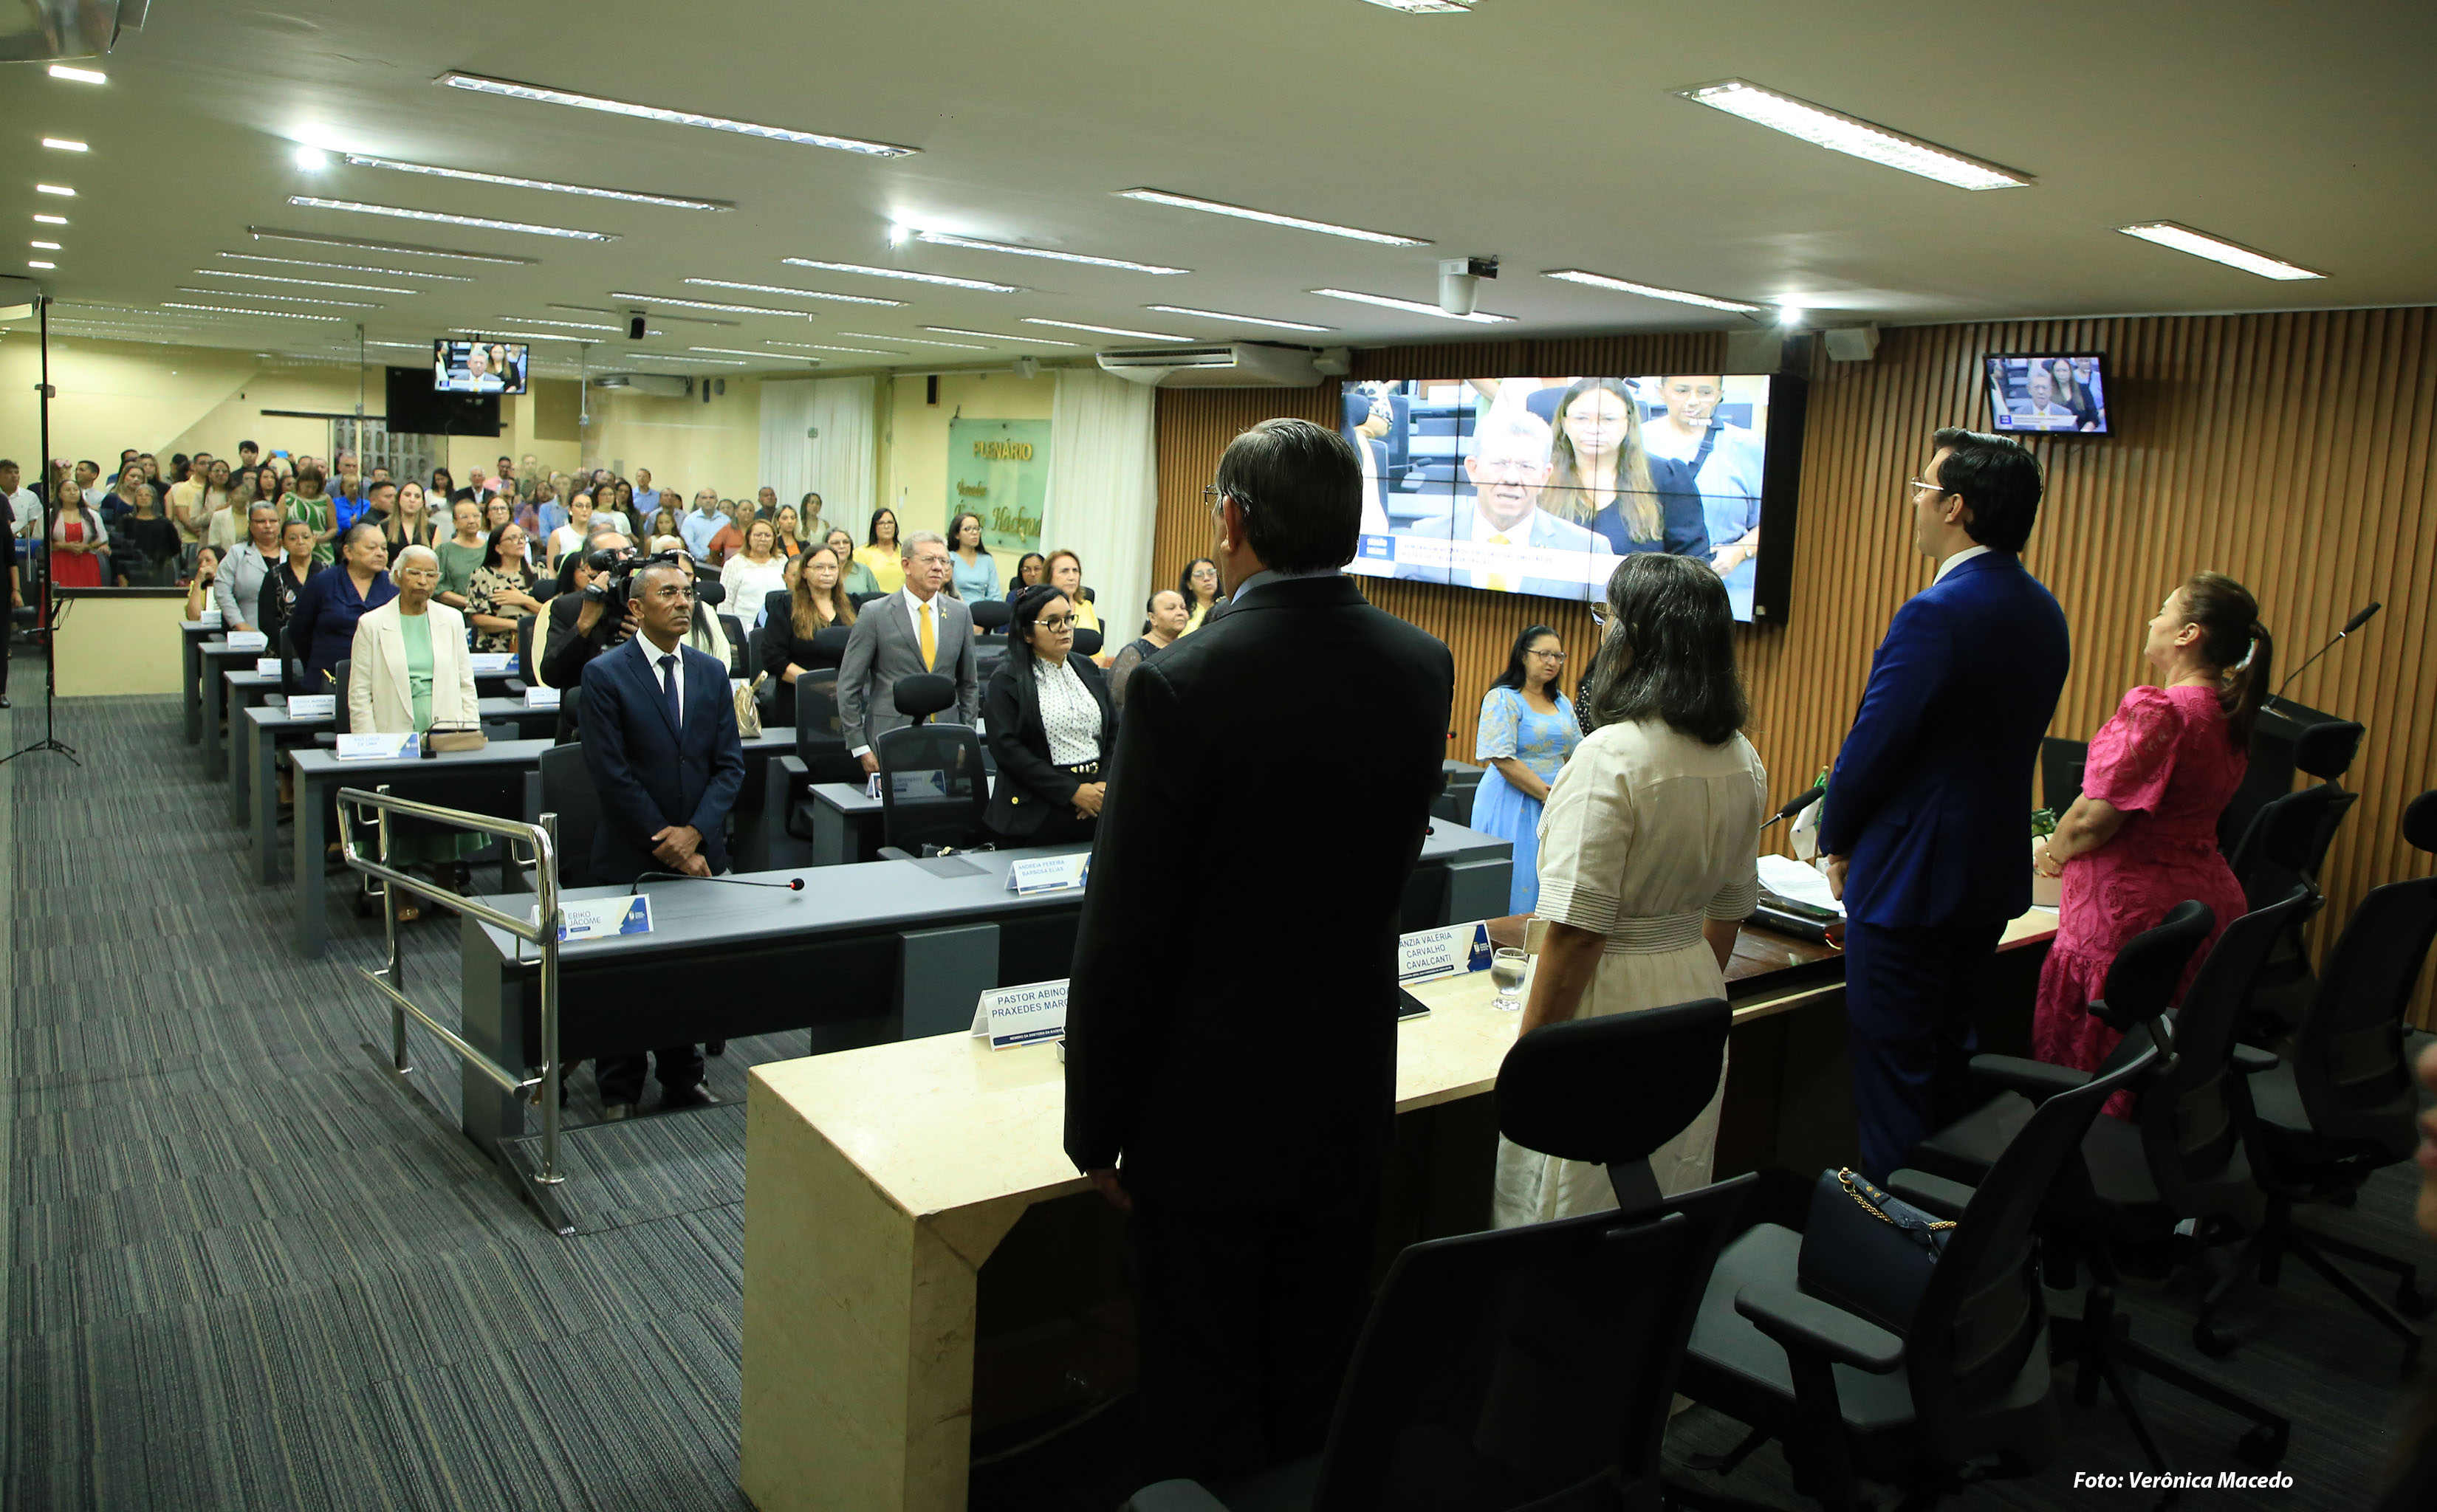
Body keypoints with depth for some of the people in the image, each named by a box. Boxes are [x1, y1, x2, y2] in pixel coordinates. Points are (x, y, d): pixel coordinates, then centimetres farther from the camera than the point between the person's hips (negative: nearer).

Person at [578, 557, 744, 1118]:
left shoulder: (711, 673, 7)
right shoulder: (605, 675, -7)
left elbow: (730, 765, 4)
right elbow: (612, 774, -12)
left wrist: (695, 833, -10)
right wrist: (667, 846, -13)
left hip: (699, 851, 4)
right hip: (632, 857, -4)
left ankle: (683, 1077, 26)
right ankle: (619, 1090, 20)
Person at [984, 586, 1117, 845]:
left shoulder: (1088, 670, 15)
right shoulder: (1007, 680, -2)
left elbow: (1115, 733, 12)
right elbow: (1006, 747, -13)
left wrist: (1106, 784, -7)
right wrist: (1072, 791, -16)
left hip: (1096, 807, 5)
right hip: (1036, 813, -4)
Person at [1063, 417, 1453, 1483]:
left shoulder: (1182, 683, -20)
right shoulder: (1423, 667, -3)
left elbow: (1124, 933, -17)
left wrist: (1094, 1125, -7)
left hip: (1209, 1118, -5)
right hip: (1350, 1109, 5)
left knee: (1202, 1416, 12)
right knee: (1317, 1395, 22)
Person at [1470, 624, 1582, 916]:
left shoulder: (1562, 704, 15)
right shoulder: (1503, 699, -7)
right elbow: (1502, 759, -16)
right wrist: (1547, 794, -17)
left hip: (1555, 803, 6)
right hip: (1513, 804, -6)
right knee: (1513, 888, -4)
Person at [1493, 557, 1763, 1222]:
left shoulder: (1609, 757, -21)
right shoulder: (1742, 760, 3)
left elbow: (1578, 930, -22)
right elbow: (1731, 908, 14)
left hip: (1609, 1010, -8)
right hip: (1693, 994, 8)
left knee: (1569, 1226, 6)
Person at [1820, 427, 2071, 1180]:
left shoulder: (1937, 613, -21)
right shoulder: (2043, 610, 8)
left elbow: (1874, 743, -19)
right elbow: (2000, 742, 12)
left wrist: (1837, 841, -2)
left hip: (1912, 875, -9)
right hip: (1994, 870, 9)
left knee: (1892, 1065, 2)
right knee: (1949, 1054, 21)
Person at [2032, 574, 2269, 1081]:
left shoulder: (2157, 711, -18)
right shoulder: (2228, 716, 9)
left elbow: (2093, 818, -18)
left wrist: (2050, 855, 2)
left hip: (2134, 911, -9)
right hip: (2207, 901, 9)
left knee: (2089, 1071, 2)